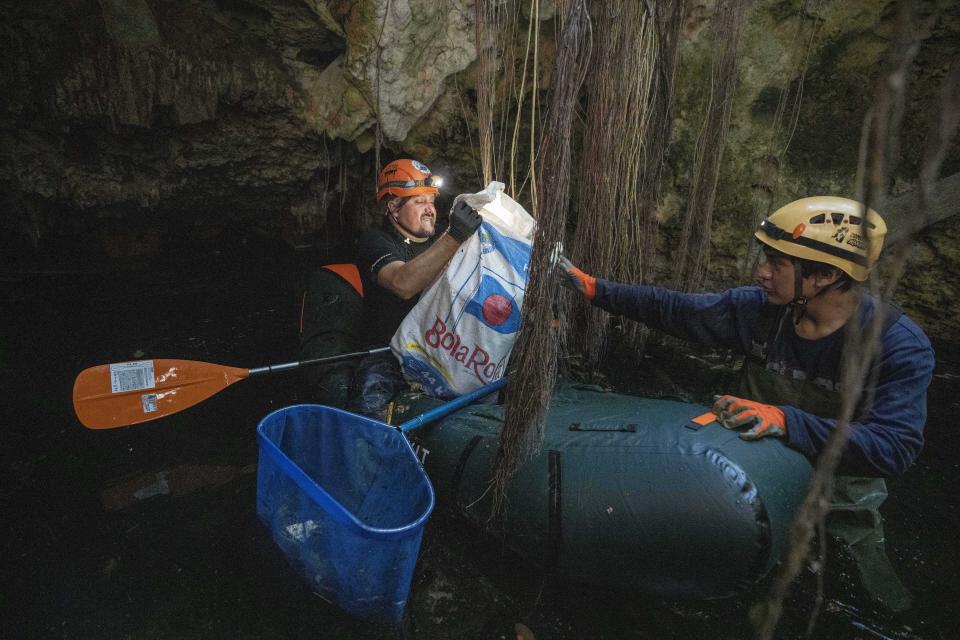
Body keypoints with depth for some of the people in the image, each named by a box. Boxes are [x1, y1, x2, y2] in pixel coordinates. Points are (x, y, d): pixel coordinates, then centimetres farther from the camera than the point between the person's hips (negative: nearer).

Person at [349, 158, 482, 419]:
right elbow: (403, 285, -24)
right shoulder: (376, 241, -3)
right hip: (388, 350, -5)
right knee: (368, 402, -30)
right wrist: (454, 238, -31)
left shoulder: (439, 240, 17)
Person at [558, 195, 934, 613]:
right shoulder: (760, 309, -12)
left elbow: (896, 446, -30)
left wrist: (787, 422, -42)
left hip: (837, 498, -3)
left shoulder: (901, 348, -21)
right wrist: (595, 289, -8)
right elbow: (674, 308, -6)